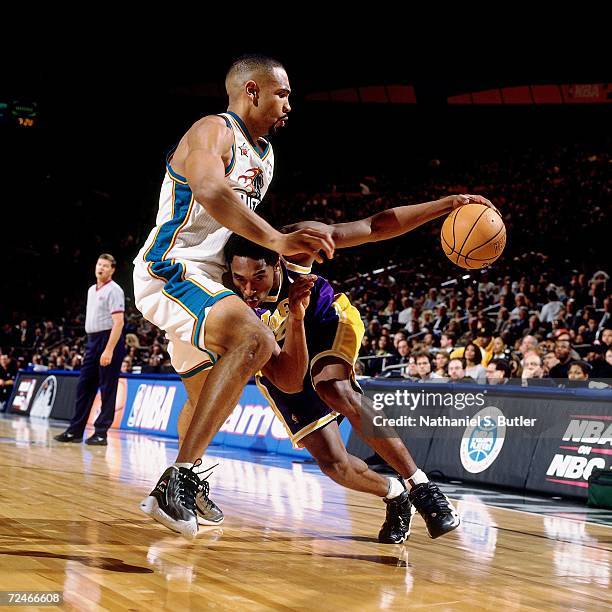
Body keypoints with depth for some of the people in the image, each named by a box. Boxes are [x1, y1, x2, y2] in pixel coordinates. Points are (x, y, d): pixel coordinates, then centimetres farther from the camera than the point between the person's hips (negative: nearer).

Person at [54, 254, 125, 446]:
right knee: (84, 385, 8)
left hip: (109, 341, -8)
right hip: (92, 341, 8)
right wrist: (92, 345, 15)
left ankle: (101, 433, -1)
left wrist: (109, 350, -24)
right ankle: (75, 431, 13)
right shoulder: (91, 290, 17)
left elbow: (118, 322, -17)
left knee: (107, 389, -4)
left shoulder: (114, 290, -9)